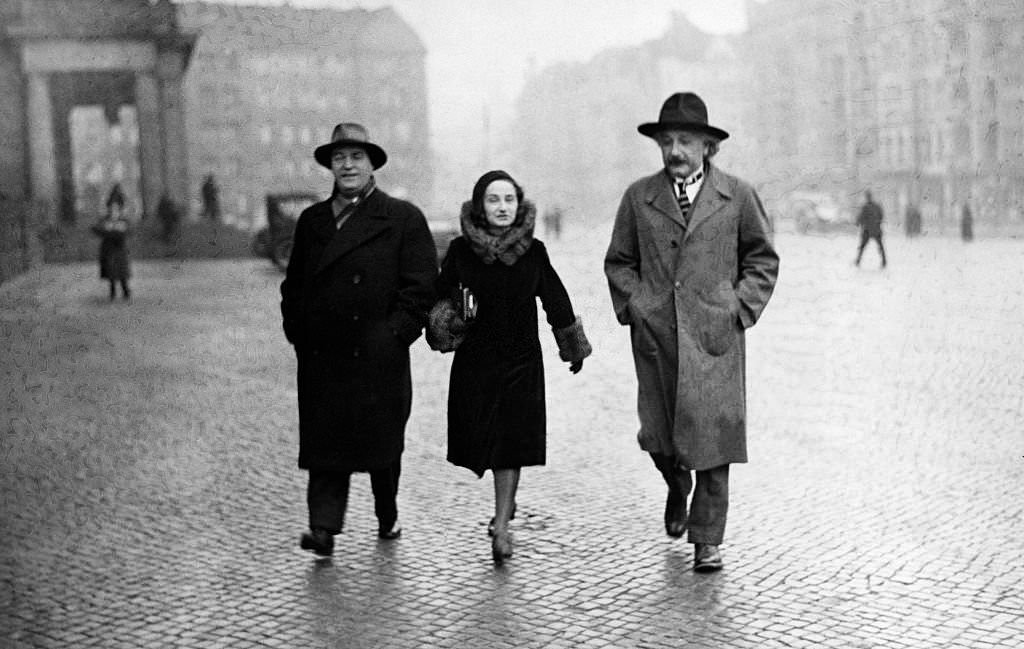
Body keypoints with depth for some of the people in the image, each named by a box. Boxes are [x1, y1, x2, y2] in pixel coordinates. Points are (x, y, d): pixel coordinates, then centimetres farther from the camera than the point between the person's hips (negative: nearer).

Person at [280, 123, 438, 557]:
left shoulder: (404, 219, 0)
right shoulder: (311, 220, 14)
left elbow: (421, 286, -5)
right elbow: (293, 283, 18)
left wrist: (396, 334, -11)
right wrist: (297, 330, 6)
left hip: (379, 358, -3)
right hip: (320, 356, 3)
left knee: (382, 442, 8)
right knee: (323, 442, -2)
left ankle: (387, 516, 28)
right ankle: (323, 528, -2)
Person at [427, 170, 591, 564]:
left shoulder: (534, 251, -2)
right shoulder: (461, 250, -3)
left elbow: (556, 302, 9)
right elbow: (441, 298, 7)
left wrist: (574, 349, 16)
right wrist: (451, 319, -14)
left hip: (521, 361, -1)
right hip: (474, 360, 1)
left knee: (512, 442, -5)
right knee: (478, 440, 5)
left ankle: (501, 526, 4)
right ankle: (506, 502, 35)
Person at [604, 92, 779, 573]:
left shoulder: (737, 195, 5)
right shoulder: (638, 198, 8)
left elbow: (762, 259, 12)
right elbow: (618, 262, 17)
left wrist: (740, 308, 0)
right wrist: (632, 303, 2)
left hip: (714, 335, -1)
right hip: (655, 336, 2)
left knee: (712, 436, -5)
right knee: (659, 436, 6)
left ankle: (707, 541, 8)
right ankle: (678, 489, 41)